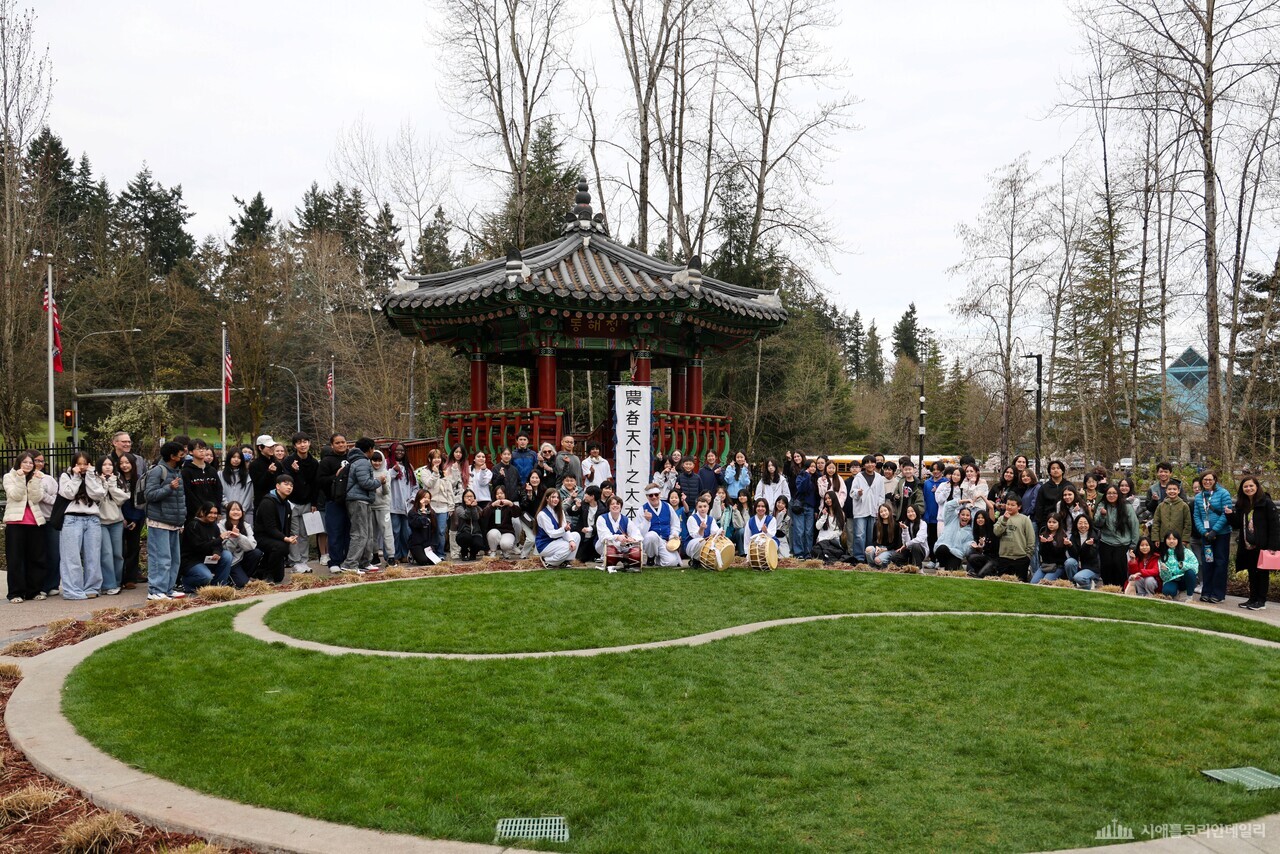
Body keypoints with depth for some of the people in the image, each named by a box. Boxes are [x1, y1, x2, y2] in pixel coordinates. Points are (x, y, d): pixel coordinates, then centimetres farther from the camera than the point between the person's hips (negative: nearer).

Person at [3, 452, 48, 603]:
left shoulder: (38, 478, 11)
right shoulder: (9, 477, 5)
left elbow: (36, 498, -4)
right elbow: (15, 495, -10)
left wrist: (36, 480, -14)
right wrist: (20, 478, -18)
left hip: (35, 522, 3)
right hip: (15, 522, -2)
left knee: (36, 558, 4)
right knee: (15, 558, -2)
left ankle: (35, 590, 12)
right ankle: (16, 593, 1)